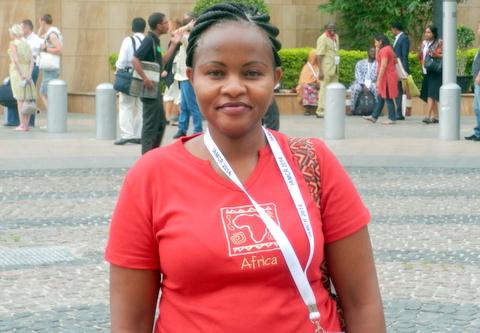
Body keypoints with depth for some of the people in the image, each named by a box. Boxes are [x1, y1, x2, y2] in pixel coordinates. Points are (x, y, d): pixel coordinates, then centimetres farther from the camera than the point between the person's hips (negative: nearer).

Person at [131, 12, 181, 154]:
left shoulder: (155, 41, 14)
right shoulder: (149, 40, -14)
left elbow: (162, 61, 22)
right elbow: (135, 60, -24)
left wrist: (173, 44, 21)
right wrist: (145, 79, -26)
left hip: (155, 88, 10)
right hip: (149, 89, -10)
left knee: (161, 123, 16)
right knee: (150, 123, -5)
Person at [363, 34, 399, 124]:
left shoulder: (384, 50, -16)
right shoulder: (388, 49, 16)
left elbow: (383, 66, -22)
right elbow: (378, 61, 20)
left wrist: (378, 80, -21)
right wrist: (377, 50, 9)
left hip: (386, 77, -11)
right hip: (387, 77, 11)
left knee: (388, 98, -5)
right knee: (381, 97, 14)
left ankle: (392, 119, -1)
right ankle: (374, 116, 20)